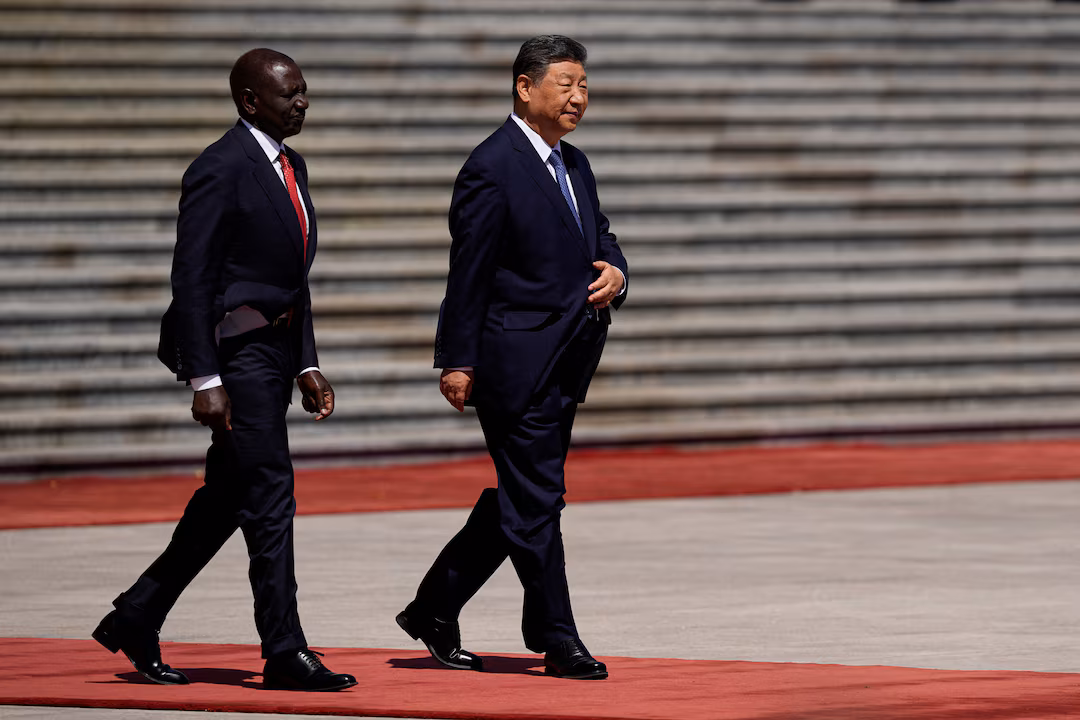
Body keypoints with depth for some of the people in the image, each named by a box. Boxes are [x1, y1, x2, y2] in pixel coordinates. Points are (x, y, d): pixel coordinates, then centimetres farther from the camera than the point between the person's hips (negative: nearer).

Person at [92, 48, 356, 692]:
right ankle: (285, 651, -5)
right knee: (269, 493, -9)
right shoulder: (221, 170, -14)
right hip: (235, 348, -9)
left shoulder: (291, 166, 14)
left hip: (276, 348, 9)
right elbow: (191, 280, -16)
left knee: (227, 496, 13)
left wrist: (306, 365, 16)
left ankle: (137, 620, 23)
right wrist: (205, 382, -19)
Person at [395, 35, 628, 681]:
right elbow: (469, 272, -13)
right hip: (517, 359, -9)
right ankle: (557, 639, 2)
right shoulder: (492, 168, -12)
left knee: (519, 501, 14)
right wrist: (457, 361, -13)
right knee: (534, 502, -3)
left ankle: (434, 610, 25)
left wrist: (614, 272, 0)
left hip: (562, 367, 9)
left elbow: (600, 237, 25)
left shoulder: (574, 165, 15)